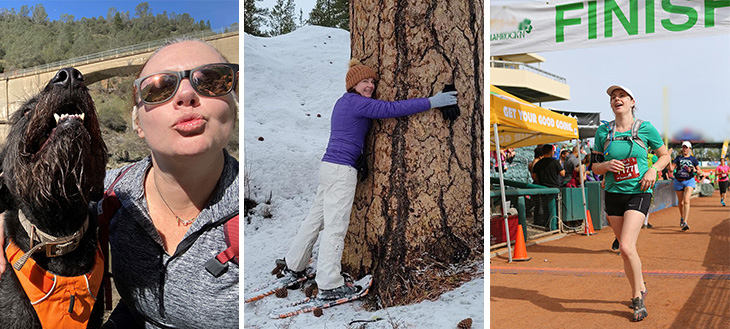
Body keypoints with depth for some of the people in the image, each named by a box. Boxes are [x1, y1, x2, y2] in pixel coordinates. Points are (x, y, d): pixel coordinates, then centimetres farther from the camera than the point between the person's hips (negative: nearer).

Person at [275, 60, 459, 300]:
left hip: (330, 166, 10)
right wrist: (431, 102, -16)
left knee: (316, 218, 17)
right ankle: (329, 285, 0)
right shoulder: (355, 102, -11)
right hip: (341, 170, -10)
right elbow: (392, 109, -17)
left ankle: (293, 265, 29)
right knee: (335, 226, -6)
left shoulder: (345, 102, 19)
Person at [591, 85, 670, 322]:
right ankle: (639, 289, 31)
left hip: (638, 193, -3)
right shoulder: (603, 132, 5)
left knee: (626, 247, -17)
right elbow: (595, 167, 9)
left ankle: (638, 297, 2)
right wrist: (607, 165, -12)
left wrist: (653, 170, -9)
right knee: (625, 249, 9)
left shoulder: (646, 128, -1)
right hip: (613, 194, 4)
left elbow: (665, 155, 10)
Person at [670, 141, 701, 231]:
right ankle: (682, 217, 37)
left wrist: (695, 170, -10)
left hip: (689, 181, -2)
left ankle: (685, 222, -27)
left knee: (686, 201, -20)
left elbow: (699, 171, 12)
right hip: (678, 181, 2)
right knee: (681, 203, 10)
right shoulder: (678, 158, 8)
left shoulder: (693, 159, 6)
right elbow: (672, 169, -1)